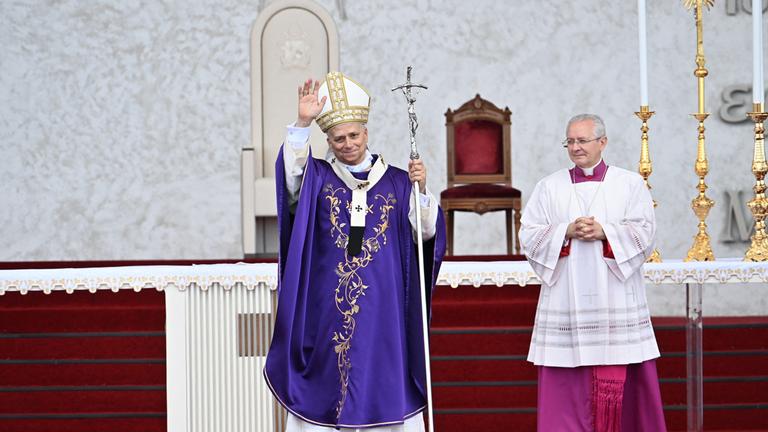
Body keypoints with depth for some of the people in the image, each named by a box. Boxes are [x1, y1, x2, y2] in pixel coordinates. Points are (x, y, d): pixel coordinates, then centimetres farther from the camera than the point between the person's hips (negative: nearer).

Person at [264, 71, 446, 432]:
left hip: (382, 307, 1)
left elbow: (427, 232, 1)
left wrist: (421, 189, -15)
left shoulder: (396, 182, 7)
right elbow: (291, 170, -16)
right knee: (326, 384, -1)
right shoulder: (317, 177, 6)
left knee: (382, 384, 2)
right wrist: (302, 123, -29)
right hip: (328, 305, 0)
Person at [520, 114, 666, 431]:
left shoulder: (630, 184, 8)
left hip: (615, 301, -1)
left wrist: (605, 232, -15)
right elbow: (529, 235, 3)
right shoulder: (549, 187, 10)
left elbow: (644, 231, -1)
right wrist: (567, 232, -12)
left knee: (620, 377, -4)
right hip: (566, 297, 1)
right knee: (566, 380, -3)